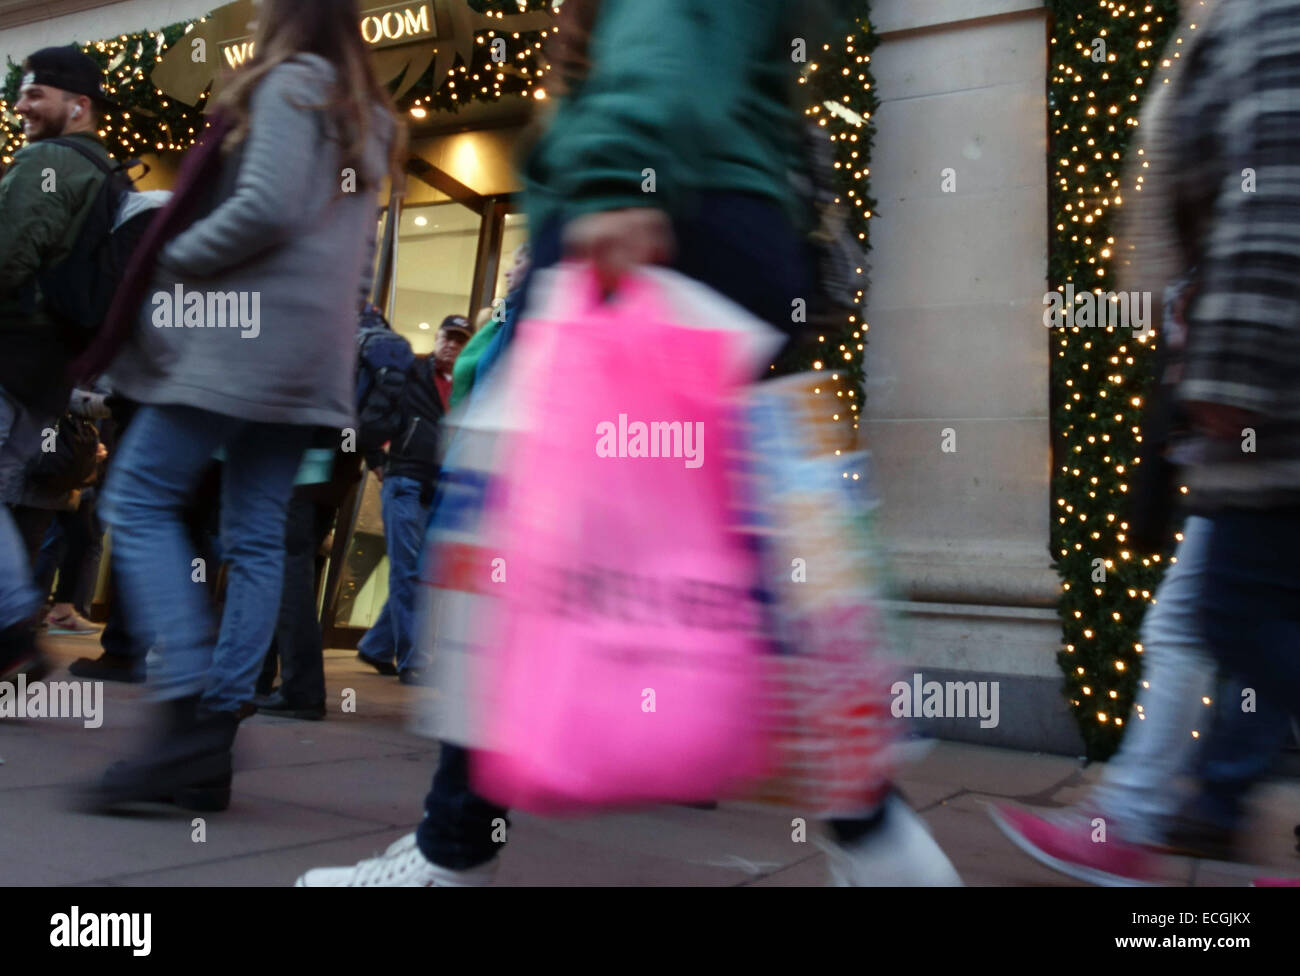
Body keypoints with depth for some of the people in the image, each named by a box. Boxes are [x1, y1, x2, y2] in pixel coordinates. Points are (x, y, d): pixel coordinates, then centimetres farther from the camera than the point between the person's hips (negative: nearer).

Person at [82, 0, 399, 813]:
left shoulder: (290, 83, -3)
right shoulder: (368, 117, 23)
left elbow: (264, 207, -16)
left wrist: (172, 264, -5)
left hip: (248, 331, -8)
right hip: (308, 352, 8)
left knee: (140, 501, -5)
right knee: (257, 537, 3)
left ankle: (190, 715, -15)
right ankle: (215, 739, 2)